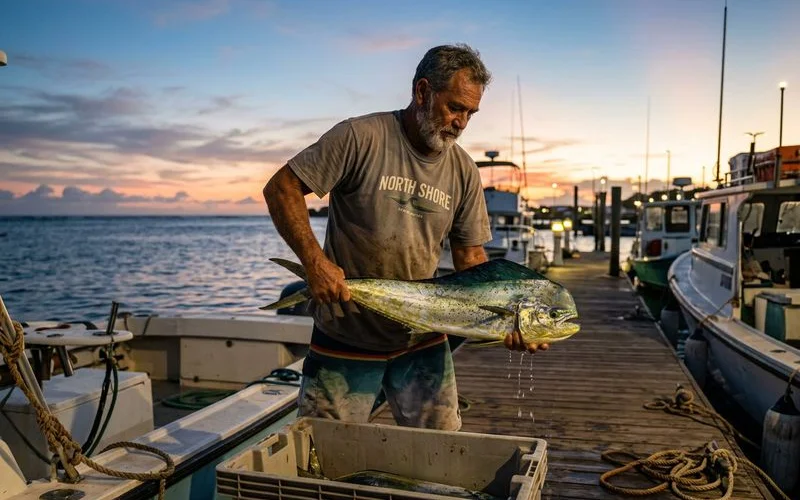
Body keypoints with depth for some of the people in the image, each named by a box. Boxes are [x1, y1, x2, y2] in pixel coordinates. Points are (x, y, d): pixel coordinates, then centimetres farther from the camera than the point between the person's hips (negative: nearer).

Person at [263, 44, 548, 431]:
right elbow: (280, 188, -12)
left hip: (422, 342, 4)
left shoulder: (463, 171, 1)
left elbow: (471, 260, 3)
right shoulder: (361, 137, -13)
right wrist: (314, 261, -24)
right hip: (345, 339, -3)